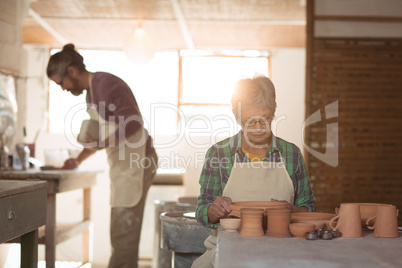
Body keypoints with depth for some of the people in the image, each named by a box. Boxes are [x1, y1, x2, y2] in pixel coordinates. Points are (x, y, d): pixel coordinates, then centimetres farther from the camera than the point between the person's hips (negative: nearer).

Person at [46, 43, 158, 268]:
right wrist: (78, 160, 23)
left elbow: (133, 123, -25)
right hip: (123, 164, 10)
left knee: (124, 234, -6)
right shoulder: (92, 89, 15)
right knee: (122, 232, 14)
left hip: (135, 163, -10)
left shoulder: (105, 84, -15)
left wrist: (102, 144, -30)